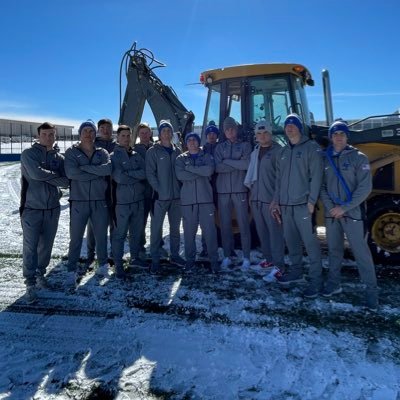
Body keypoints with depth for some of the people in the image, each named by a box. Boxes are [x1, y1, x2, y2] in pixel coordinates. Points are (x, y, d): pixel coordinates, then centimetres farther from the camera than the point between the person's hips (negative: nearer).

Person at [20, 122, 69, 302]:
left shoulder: (59, 158, 6)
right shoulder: (29, 153, -5)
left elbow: (67, 181, -4)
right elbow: (36, 173, -21)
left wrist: (46, 176, -14)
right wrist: (56, 177, -9)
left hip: (52, 208, 4)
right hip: (31, 208, -3)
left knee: (46, 244, 13)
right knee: (30, 246, -2)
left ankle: (40, 272, 31)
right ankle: (30, 282, 6)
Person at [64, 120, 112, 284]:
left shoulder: (102, 153, 7)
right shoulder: (71, 152, 1)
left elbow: (108, 168, -14)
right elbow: (71, 172, -17)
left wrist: (84, 167, -17)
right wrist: (97, 173, -12)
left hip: (100, 201, 2)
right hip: (78, 201, -2)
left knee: (101, 235, 13)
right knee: (76, 237, 6)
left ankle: (103, 264, 30)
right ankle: (72, 268, 20)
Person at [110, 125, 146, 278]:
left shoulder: (137, 155, 11)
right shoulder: (113, 156, -4)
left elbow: (144, 173, -4)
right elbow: (118, 177, -17)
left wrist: (128, 173, -13)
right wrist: (136, 177, -7)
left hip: (138, 200, 5)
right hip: (122, 201, -5)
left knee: (136, 232, 15)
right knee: (120, 234, 1)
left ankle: (135, 258, 31)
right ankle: (118, 264, 11)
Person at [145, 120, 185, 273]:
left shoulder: (177, 151, 10)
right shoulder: (153, 151, -2)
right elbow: (150, 173, -7)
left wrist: (181, 189, 4)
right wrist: (158, 189, -14)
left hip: (176, 195, 5)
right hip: (160, 196, -4)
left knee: (175, 227, 14)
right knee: (156, 228, -1)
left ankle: (174, 255, 27)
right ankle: (155, 259, 9)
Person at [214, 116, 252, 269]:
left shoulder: (245, 145, 8)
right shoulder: (220, 147, 13)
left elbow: (247, 164, -10)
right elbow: (217, 167, -2)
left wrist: (227, 161, -4)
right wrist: (237, 164, -7)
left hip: (240, 190, -2)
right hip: (223, 190, 2)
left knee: (243, 224, -2)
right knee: (225, 224, 5)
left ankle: (246, 257, 6)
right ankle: (226, 256, 14)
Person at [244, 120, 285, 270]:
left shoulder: (278, 150, -6)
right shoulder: (255, 152, 15)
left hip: (270, 199, -7)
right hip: (256, 198, 7)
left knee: (275, 232, -5)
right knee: (262, 231, 13)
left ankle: (279, 263, 2)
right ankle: (268, 258, 26)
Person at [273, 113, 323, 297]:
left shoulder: (311, 147, -2)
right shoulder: (283, 152, 16)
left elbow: (316, 176, -9)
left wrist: (312, 201, -15)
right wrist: (276, 201, 12)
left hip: (303, 204, -6)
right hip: (285, 205, 6)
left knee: (310, 242, -6)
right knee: (291, 240, 12)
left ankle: (315, 279, 1)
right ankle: (296, 271, 27)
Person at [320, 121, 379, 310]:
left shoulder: (358, 157, -2)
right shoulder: (325, 159, 7)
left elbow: (365, 187, -8)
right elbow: (321, 186, 5)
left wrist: (344, 207, -13)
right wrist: (330, 206, -9)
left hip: (352, 213, -3)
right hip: (331, 213, 4)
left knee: (361, 251, -3)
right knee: (334, 249, 12)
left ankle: (371, 290, 7)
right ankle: (334, 283, 26)